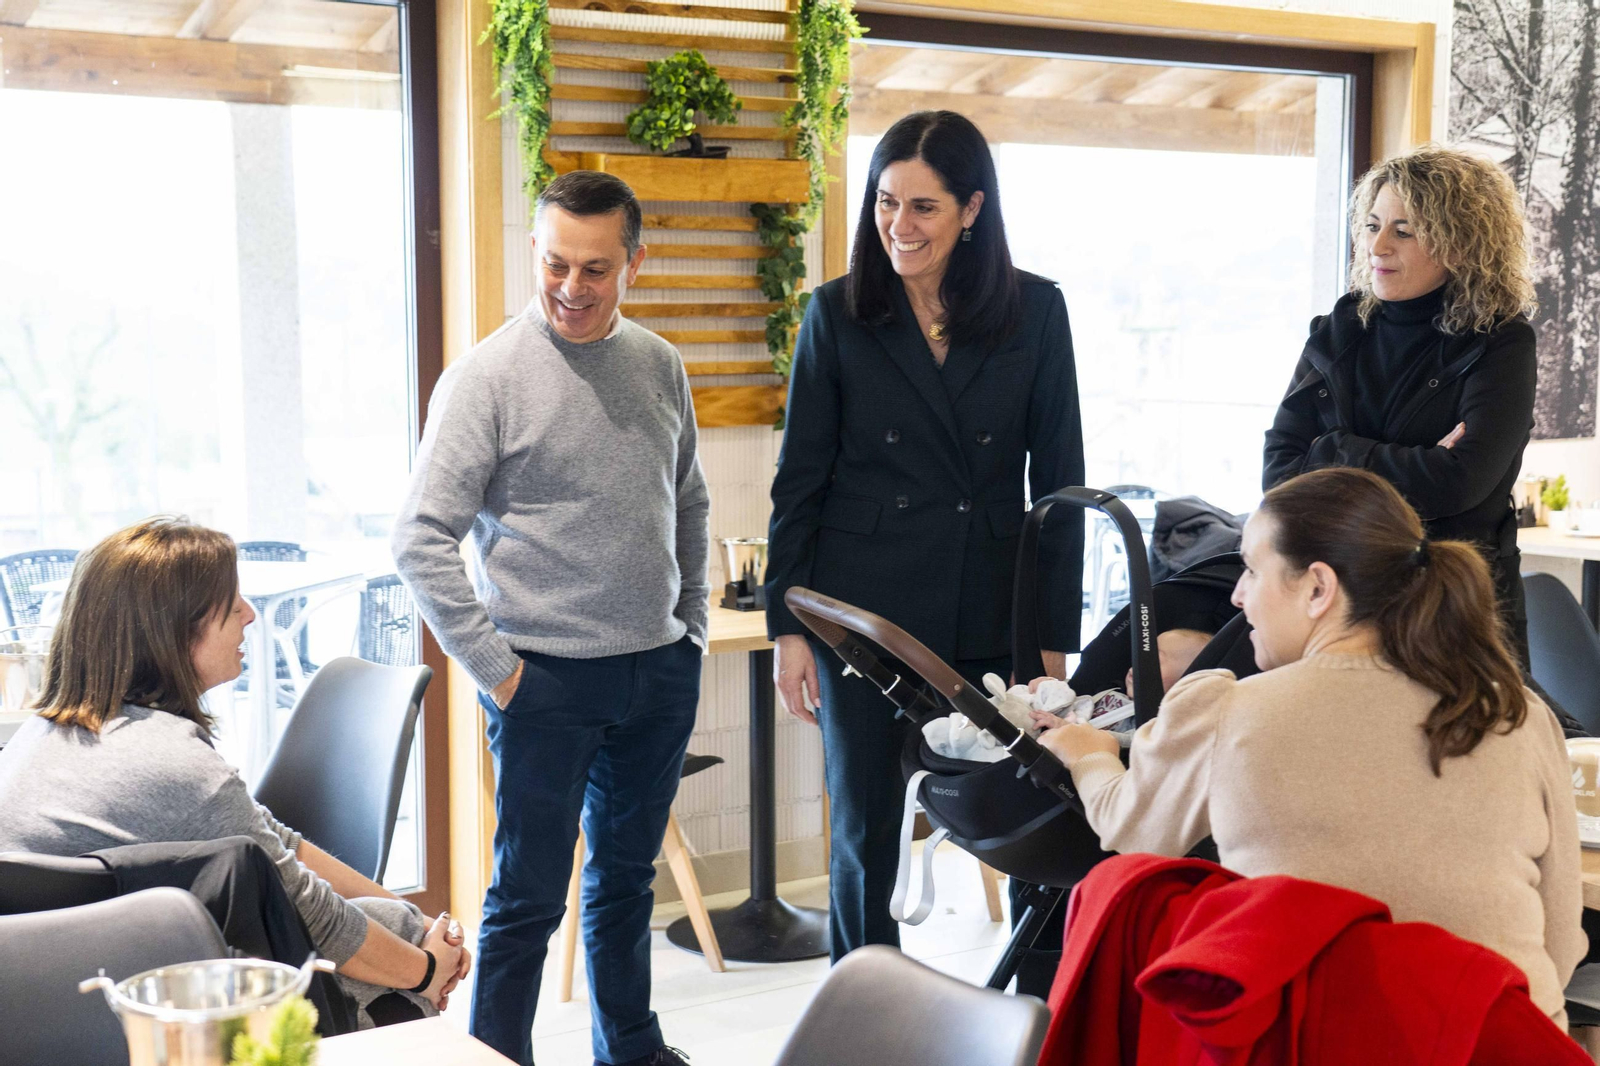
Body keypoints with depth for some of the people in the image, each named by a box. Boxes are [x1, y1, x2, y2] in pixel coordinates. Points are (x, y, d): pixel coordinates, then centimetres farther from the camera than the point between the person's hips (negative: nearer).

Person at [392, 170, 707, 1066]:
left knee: (628, 881, 20)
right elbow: (423, 538, -13)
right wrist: (494, 668, -14)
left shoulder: (659, 365, 6)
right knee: (528, 902, 3)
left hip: (660, 672, 6)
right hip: (549, 680, -5)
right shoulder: (489, 376, -11)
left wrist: (693, 624, 12)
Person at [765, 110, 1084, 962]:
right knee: (866, 837, 7)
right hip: (864, 612, 0)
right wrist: (787, 625, -2)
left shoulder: (1035, 312, 2)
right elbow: (799, 480, 3)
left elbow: (1058, 479, 4)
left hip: (991, 618, 1)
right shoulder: (838, 313, 1)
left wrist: (1054, 634, 0)